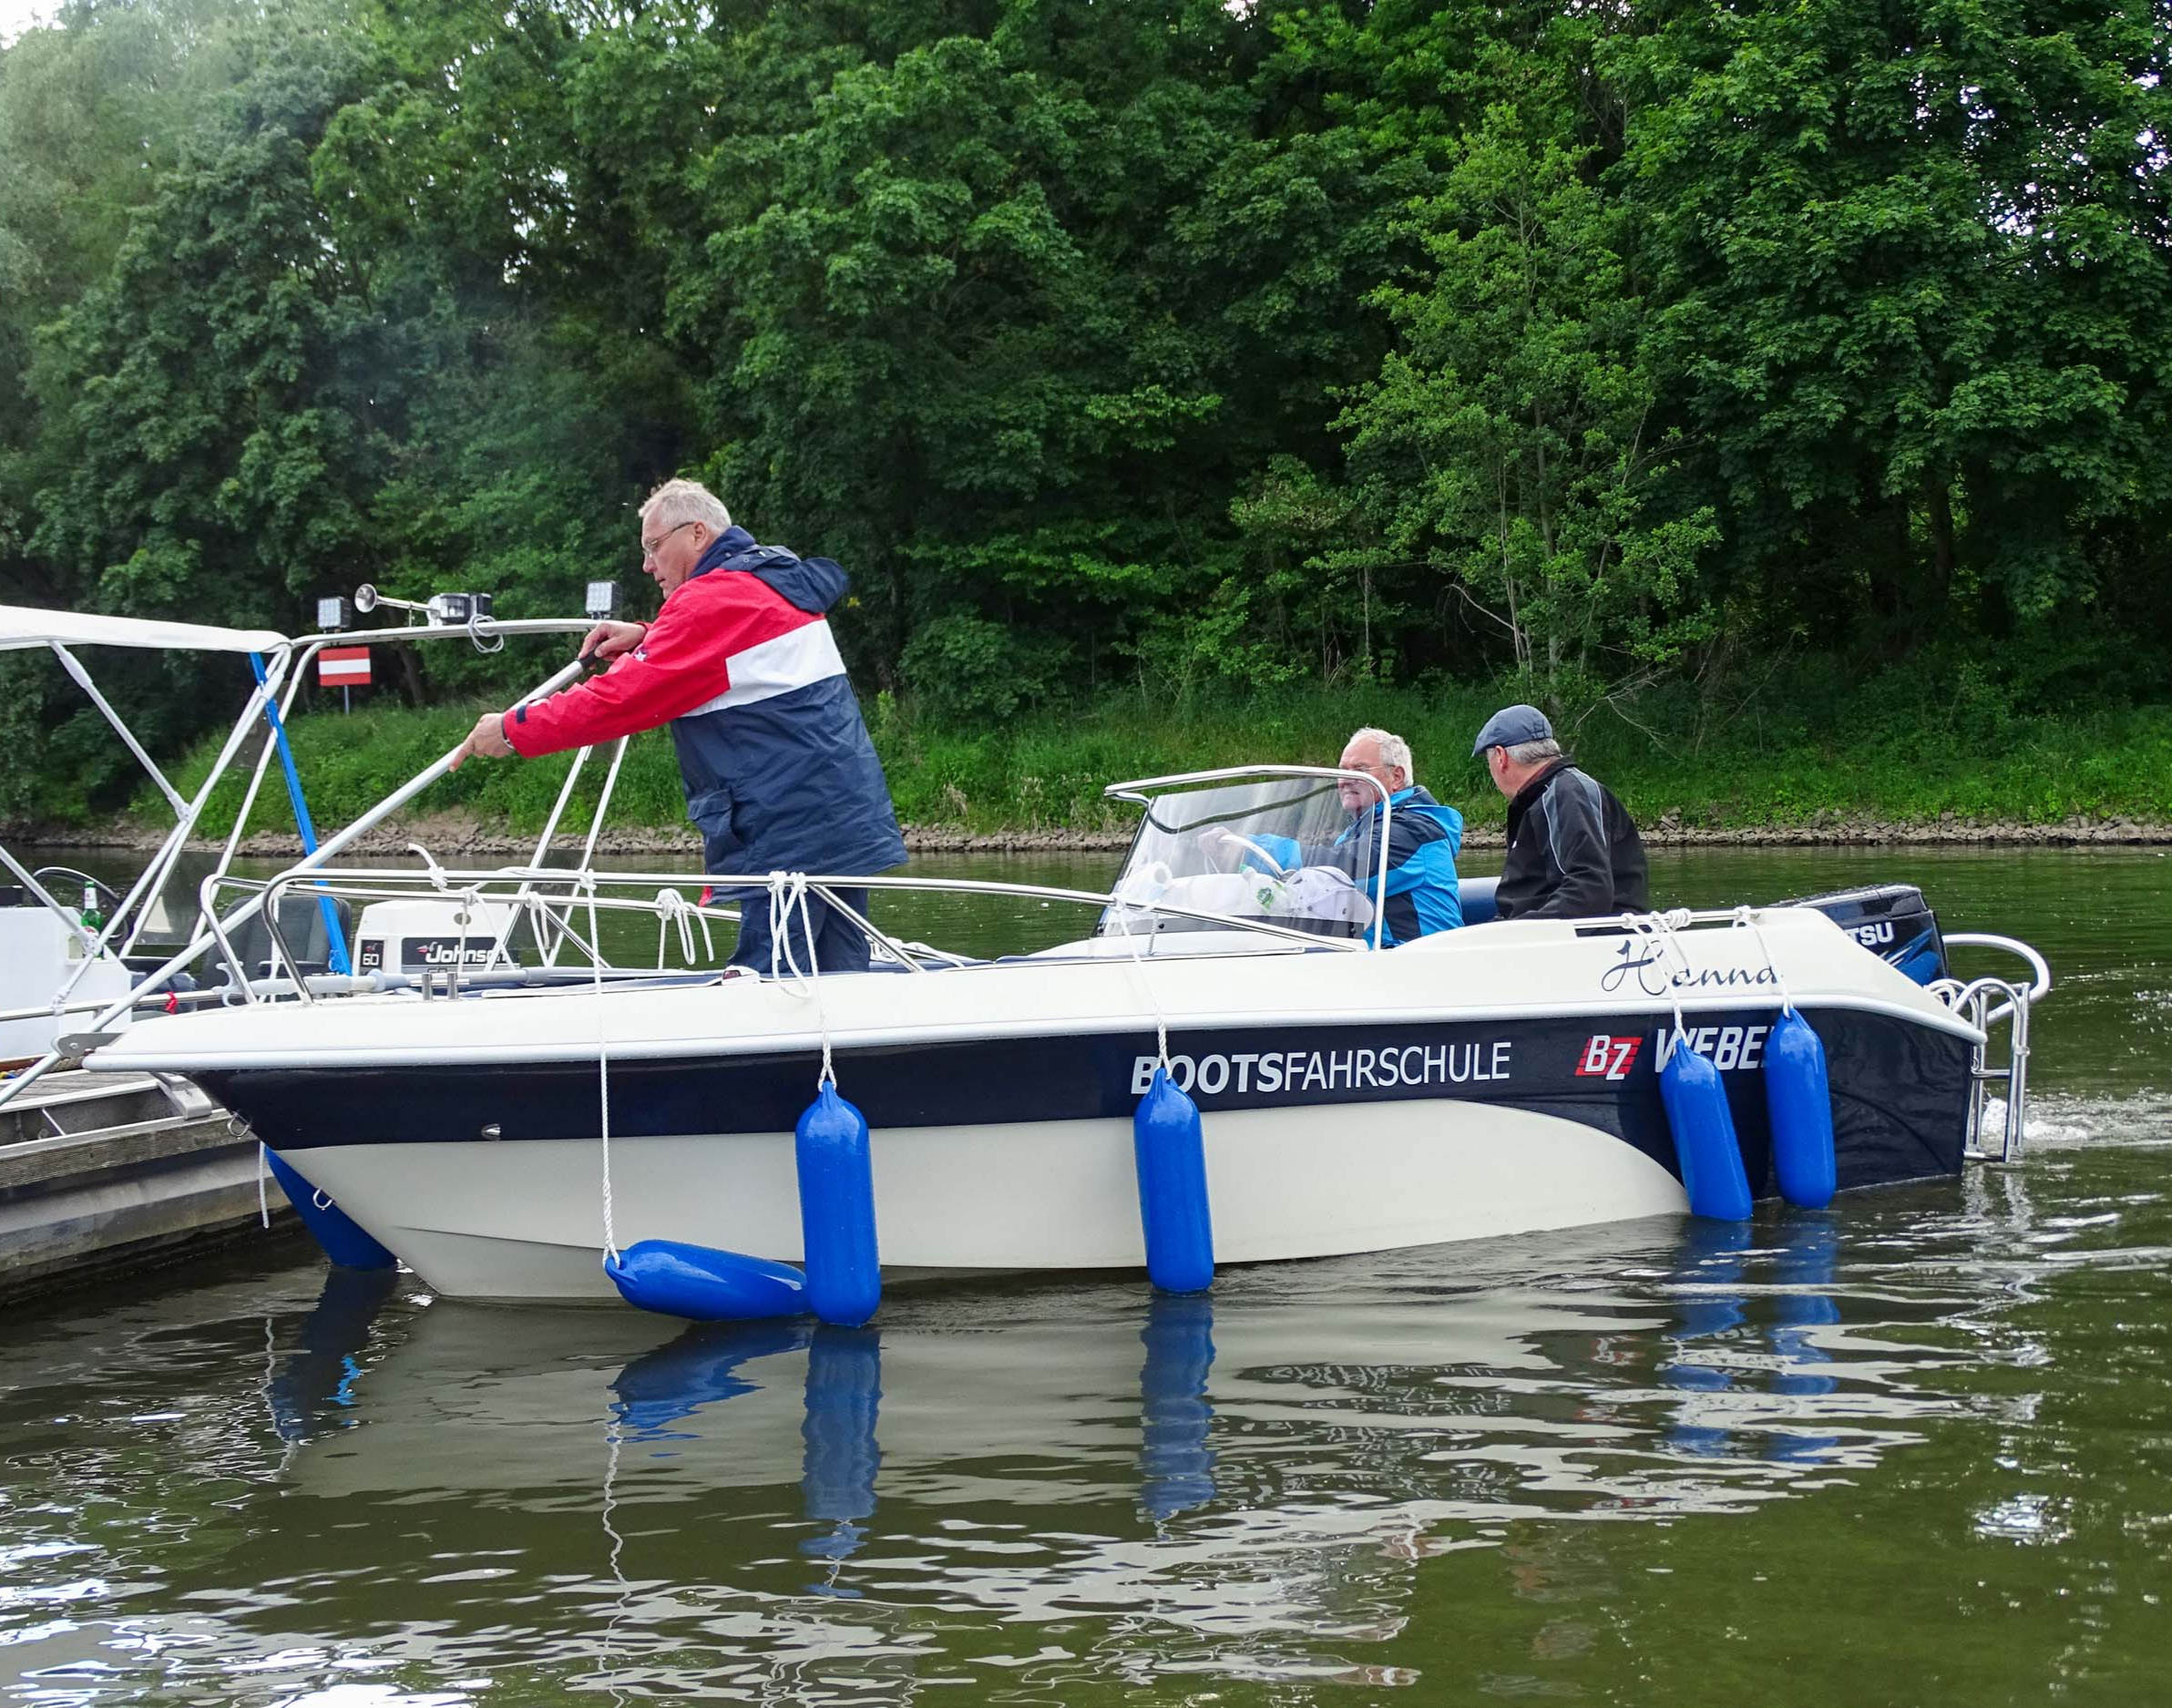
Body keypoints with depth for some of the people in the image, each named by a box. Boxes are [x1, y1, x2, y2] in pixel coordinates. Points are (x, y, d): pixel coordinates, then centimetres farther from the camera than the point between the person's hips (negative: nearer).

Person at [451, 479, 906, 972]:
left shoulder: (714, 599, -11)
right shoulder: (772, 583, 20)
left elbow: (627, 698, -16)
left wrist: (514, 729, -8)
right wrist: (645, 639, 16)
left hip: (789, 834, -10)